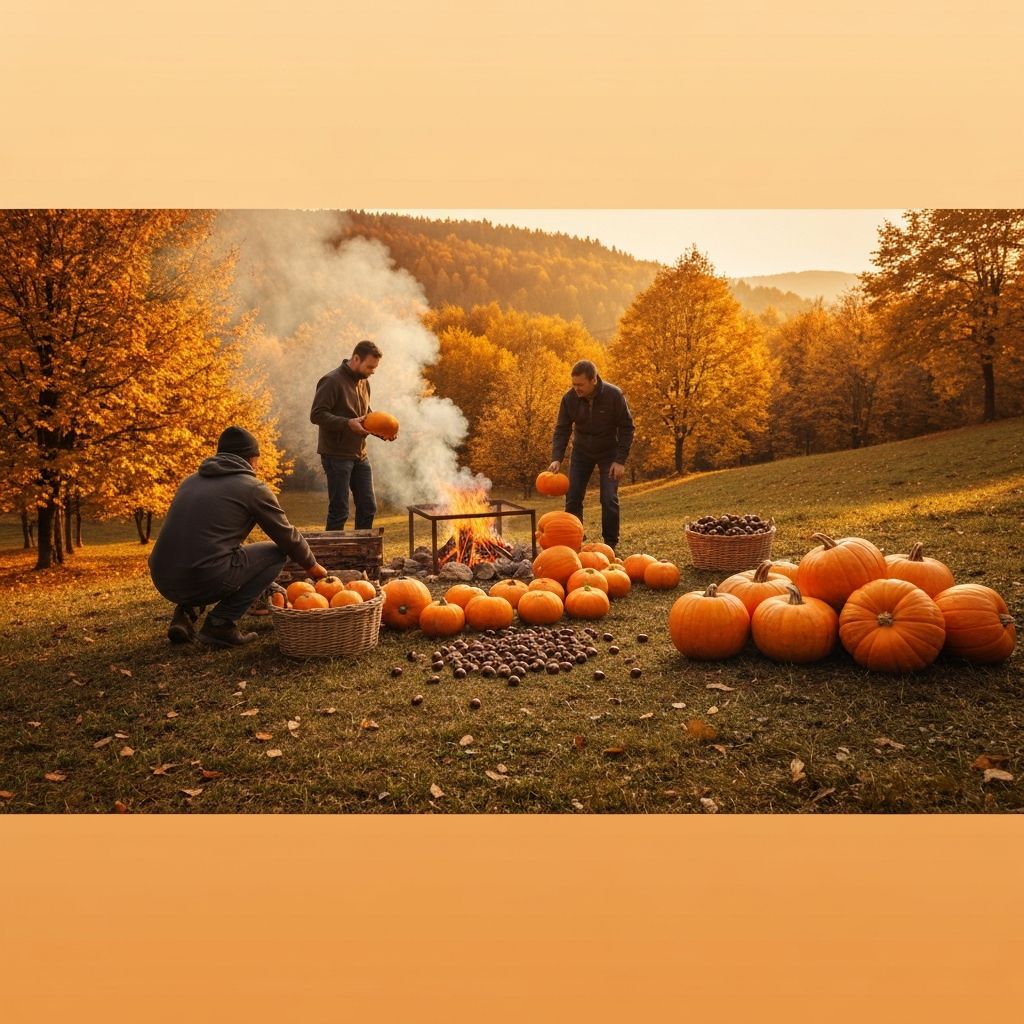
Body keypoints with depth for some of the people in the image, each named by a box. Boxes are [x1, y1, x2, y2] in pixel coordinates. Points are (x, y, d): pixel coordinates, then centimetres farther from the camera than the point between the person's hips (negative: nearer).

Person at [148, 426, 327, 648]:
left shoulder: (190, 480, 20)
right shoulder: (253, 488, 2)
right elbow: (287, 536, 10)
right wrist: (313, 566, 29)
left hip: (162, 581, 7)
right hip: (204, 581, -7)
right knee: (277, 552, 10)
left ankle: (186, 613, 14)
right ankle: (221, 622, 1)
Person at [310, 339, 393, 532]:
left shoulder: (364, 382, 12)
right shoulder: (332, 381, -13)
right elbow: (316, 415, -18)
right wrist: (348, 423, -28)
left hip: (359, 456, 8)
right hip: (337, 456, -8)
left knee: (368, 508, 10)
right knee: (339, 511, -2)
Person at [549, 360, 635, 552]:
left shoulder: (614, 395, -23)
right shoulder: (569, 398, -17)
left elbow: (626, 428, -15)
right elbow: (562, 429, -12)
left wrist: (620, 460, -20)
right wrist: (556, 458, -26)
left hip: (608, 453, -2)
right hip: (581, 452, 3)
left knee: (609, 499, -9)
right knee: (572, 498, -2)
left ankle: (610, 544, 4)